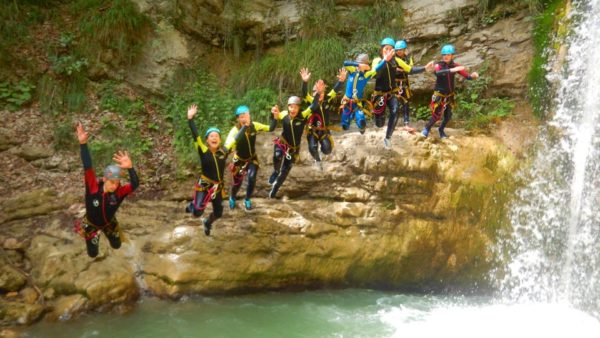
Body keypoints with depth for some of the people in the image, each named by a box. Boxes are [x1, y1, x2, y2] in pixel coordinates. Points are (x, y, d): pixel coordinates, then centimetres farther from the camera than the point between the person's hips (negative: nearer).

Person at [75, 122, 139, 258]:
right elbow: (87, 167, -46)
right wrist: (83, 143, -57)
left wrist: (130, 168, -71)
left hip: (109, 223, 2)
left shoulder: (119, 191, -35)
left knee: (116, 245, 25)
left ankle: (105, 231, 55)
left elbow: (135, 184, -53)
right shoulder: (93, 187, -37)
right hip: (91, 225, -2)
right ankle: (95, 235, 44)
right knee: (92, 254, 14)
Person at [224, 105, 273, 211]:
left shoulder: (254, 126, -20)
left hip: (252, 158, 2)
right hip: (239, 160, -2)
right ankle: (232, 198, 43)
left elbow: (270, 128, -11)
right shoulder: (235, 130, -31)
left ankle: (247, 200, 18)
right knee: (237, 182, 7)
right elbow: (227, 147, -44)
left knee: (252, 179, -13)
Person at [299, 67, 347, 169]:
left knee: (327, 150, -11)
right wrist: (305, 82, -48)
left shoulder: (327, 99, -7)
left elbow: (335, 90, -18)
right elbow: (304, 94, -28)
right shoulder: (311, 100, -11)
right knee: (313, 148, -20)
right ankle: (317, 160, 16)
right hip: (313, 130, -2)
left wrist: (341, 81, -38)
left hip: (324, 130, 2)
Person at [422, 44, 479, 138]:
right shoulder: (439, 65, -17)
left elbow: (467, 76, -11)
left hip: (450, 95, 4)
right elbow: (437, 73, -40)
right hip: (439, 95, -4)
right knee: (436, 115, -8)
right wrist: (452, 70, -51)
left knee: (448, 116, 11)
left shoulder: (455, 65, -7)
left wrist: (473, 75, -33)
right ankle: (427, 128, 18)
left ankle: (441, 130, 37)